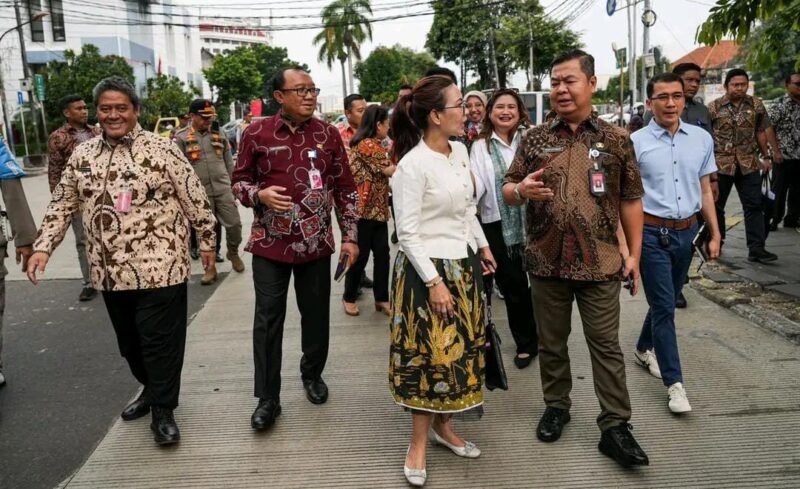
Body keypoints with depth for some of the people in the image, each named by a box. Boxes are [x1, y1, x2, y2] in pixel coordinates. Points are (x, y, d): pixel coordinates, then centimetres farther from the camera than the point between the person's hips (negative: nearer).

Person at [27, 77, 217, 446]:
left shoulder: (161, 149, -6)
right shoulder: (83, 155, 9)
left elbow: (194, 198, -3)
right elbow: (62, 205, 13)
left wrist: (206, 240, -1)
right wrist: (43, 247, 5)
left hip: (159, 268, -5)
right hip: (110, 271, 6)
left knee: (160, 340, 0)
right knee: (129, 340, 18)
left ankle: (163, 410, 13)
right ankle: (151, 388, 39)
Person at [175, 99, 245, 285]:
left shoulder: (219, 135, 10)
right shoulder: (181, 138, -1)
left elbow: (229, 162, 15)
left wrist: (232, 184, 11)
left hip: (223, 189, 2)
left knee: (234, 224, 1)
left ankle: (233, 252, 29)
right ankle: (210, 267, 17)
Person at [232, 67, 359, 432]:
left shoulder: (328, 134, 2)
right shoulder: (256, 133, -2)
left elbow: (345, 189, 6)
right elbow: (239, 181, 6)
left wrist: (350, 236, 2)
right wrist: (259, 194, -16)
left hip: (316, 242, 2)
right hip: (270, 243, -1)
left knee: (316, 314, 13)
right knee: (268, 319, 2)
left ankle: (312, 374, 36)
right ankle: (267, 398, 14)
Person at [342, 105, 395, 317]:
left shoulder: (375, 145, 17)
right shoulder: (367, 145, -16)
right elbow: (389, 170, -16)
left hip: (377, 209, 9)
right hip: (364, 209, -9)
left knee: (382, 253, 7)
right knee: (361, 254, 1)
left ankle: (381, 298, 15)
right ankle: (349, 297, 18)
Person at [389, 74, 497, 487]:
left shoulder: (460, 151, 6)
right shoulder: (412, 165, -18)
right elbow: (407, 232, -19)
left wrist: (482, 245, 21)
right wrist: (434, 282, -20)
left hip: (463, 265, 8)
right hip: (428, 269, -8)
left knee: (460, 349, 14)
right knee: (429, 355, 0)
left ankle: (443, 426, 32)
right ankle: (418, 444, 16)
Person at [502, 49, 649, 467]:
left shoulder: (615, 139, 2)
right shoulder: (535, 138, 4)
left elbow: (630, 201, 5)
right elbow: (507, 191, 6)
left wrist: (634, 254, 1)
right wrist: (521, 190, -18)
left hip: (600, 262, -1)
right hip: (546, 260, 2)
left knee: (606, 346, 4)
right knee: (551, 343, 13)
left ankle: (615, 427, 14)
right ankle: (556, 407, 32)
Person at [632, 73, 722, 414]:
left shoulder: (702, 139, 5)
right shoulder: (635, 142, -8)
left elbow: (705, 190, 12)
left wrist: (714, 234, 12)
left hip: (687, 232, 5)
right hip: (651, 234, -4)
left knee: (667, 301, 18)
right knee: (664, 306, -3)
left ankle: (645, 349, 41)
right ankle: (674, 383, 5)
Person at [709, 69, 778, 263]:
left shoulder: (756, 105, 5)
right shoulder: (713, 107, -3)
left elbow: (760, 132, 13)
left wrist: (766, 157, 11)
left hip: (748, 163, 2)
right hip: (720, 163, -2)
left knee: (754, 205, -2)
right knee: (716, 205, 9)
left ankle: (757, 248, 0)